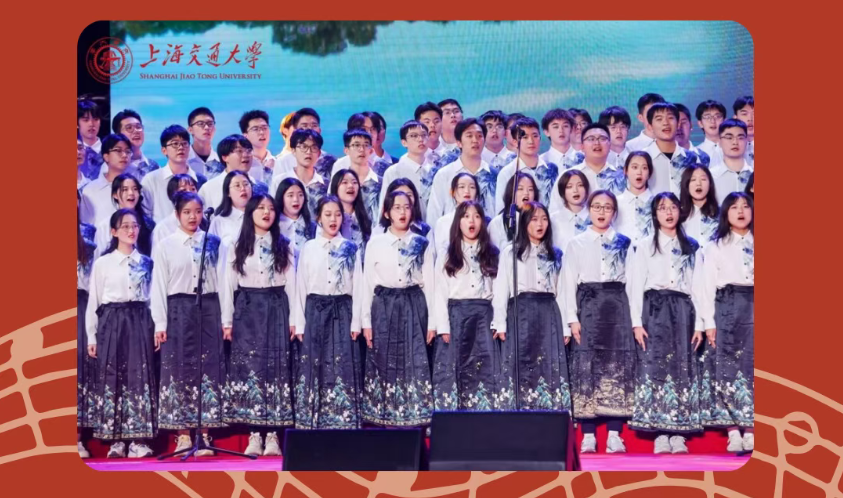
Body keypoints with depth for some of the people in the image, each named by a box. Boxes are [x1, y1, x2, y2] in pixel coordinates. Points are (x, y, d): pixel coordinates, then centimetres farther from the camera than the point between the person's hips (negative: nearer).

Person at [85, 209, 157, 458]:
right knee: (111, 379, 0)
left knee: (140, 377, -2)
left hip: (140, 321, 1)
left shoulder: (146, 263, 8)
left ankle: (139, 440, 2)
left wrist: (158, 327, 2)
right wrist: (91, 336, 1)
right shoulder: (102, 263, 3)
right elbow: (93, 301, 4)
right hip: (111, 322, -1)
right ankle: (115, 440, 6)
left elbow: (153, 297, 9)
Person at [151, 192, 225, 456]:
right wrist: (160, 323, -4)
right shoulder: (165, 245, 4)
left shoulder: (213, 242, 7)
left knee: (208, 369, 1)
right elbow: (159, 286, 2)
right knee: (180, 369, 1)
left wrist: (226, 318, 0)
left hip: (209, 308, 1)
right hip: (179, 309, -1)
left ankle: (204, 436, 6)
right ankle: (183, 436, 7)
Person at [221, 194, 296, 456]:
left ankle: (273, 436, -1)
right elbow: (228, 284, 5)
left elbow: (291, 284, 5)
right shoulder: (238, 247, 7)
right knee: (248, 367, -3)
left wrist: (293, 318, -2)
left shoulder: (283, 246, 8)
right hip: (247, 309, 0)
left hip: (276, 309, 0)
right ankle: (254, 435, 0)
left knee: (275, 368, -3)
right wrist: (227, 320, -1)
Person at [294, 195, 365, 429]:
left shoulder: (351, 249, 6)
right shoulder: (308, 247, 6)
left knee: (342, 367, -2)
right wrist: (300, 323, 1)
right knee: (314, 366, 1)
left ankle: (342, 423, 2)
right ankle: (311, 424, 6)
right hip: (315, 310, 0)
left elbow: (357, 286, 4)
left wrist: (356, 321, -3)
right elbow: (301, 286, 6)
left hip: (342, 310, 0)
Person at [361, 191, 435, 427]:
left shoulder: (422, 244, 5)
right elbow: (367, 283, 4)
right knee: (383, 363, 2)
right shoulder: (375, 243, 4)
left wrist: (432, 321, 2)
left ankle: (414, 420, 6)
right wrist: (366, 321, 0)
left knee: (414, 363, -1)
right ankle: (384, 419, 11)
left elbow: (429, 284, 5)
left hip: (414, 306, 0)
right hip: (384, 306, 0)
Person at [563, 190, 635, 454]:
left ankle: (615, 434, 1)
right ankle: (588, 435, 0)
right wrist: (572, 318, -5)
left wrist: (635, 318, 0)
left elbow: (631, 281, 7)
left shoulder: (624, 242, 11)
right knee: (586, 367, -4)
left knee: (618, 366, -3)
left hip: (617, 306, 1)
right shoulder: (576, 243, 9)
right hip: (588, 306, -1)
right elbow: (570, 282, 5)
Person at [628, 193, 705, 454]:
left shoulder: (692, 248, 14)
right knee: (655, 366, -8)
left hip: (683, 310, 2)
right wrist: (637, 322, -7)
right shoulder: (645, 245, 8)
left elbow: (698, 287, 11)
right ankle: (661, 434, -7)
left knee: (683, 368, -2)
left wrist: (699, 323, 3)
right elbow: (636, 285, 2)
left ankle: (679, 434, -1)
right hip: (654, 309, -2)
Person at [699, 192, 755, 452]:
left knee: (752, 367, -2)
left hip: (754, 305, 1)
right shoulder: (716, 247, 9)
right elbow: (708, 286, 4)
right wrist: (709, 322, -5)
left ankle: (750, 430, 1)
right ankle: (733, 431, -2)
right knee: (727, 367, -4)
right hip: (727, 306, -1)